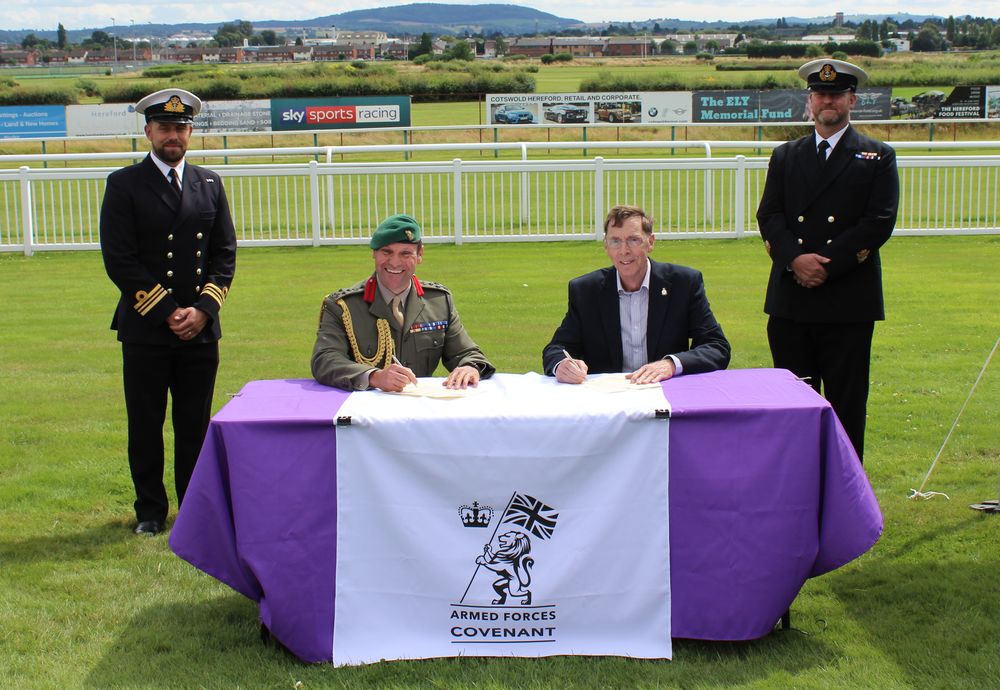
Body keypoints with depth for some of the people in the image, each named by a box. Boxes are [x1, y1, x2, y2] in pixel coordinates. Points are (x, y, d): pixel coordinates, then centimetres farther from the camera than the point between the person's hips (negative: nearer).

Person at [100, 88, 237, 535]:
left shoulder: (209, 184, 12)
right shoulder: (124, 184, -1)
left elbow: (225, 254, 9)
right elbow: (119, 260, -8)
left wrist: (203, 309, -5)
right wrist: (167, 313, -11)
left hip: (201, 328, 3)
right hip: (145, 329, -3)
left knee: (195, 424, 8)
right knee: (146, 426, 5)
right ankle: (150, 511, 17)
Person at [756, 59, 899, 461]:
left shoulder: (877, 157, 5)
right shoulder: (785, 156, 14)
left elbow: (879, 223, -6)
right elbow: (769, 216, 4)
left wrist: (826, 264, -14)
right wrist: (795, 259, -15)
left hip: (849, 302, -2)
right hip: (790, 300, 3)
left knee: (847, 403, 3)